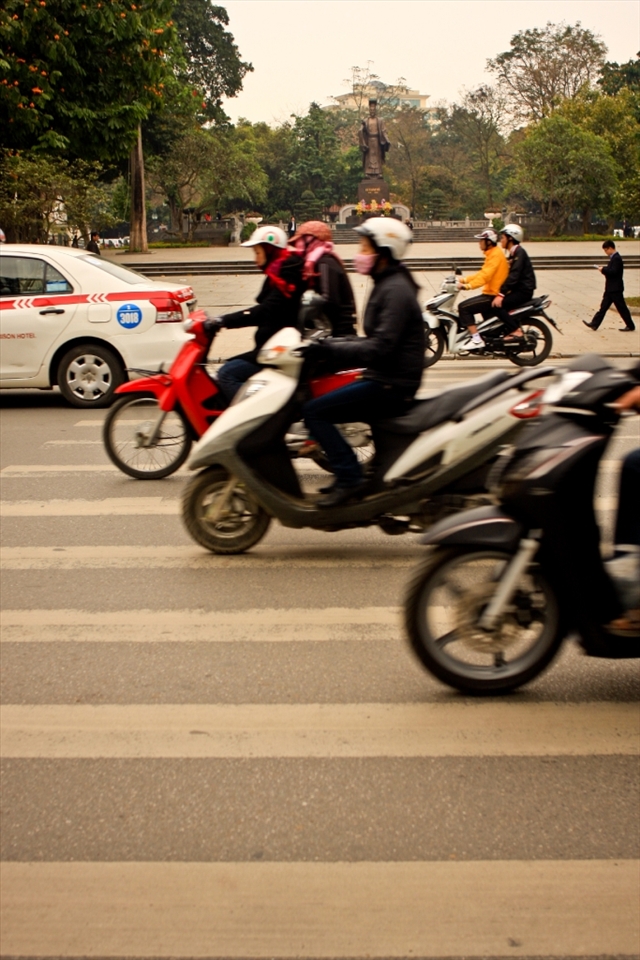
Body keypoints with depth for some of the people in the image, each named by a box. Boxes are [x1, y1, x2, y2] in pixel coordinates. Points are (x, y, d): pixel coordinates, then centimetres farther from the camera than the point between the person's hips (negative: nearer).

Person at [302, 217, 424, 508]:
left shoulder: (395, 290, -15)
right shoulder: (387, 285, 16)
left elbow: (380, 348, -25)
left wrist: (328, 350, -26)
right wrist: (328, 344, 10)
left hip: (392, 385, -11)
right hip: (385, 379, 11)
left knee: (314, 411, -16)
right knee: (320, 406, 16)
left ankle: (350, 477, -15)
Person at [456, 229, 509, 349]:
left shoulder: (495, 255, -16)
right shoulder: (492, 253, 16)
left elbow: (485, 276, -27)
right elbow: (482, 273, 19)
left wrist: (467, 286, -33)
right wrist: (464, 280, 13)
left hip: (493, 296, -11)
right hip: (491, 294, 11)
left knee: (463, 307, -16)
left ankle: (476, 339, -18)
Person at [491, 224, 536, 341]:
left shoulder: (519, 252, -14)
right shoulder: (512, 253, 17)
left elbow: (514, 275, -24)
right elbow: (509, 275, 20)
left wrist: (501, 294, -29)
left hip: (524, 290, -10)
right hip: (517, 289, 10)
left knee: (498, 305, -23)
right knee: (492, 302, 5)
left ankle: (516, 331, -19)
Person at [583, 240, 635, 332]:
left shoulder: (616, 258, -18)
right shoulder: (613, 258, 13)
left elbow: (614, 272, -27)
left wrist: (603, 269, -17)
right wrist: (605, 268, 2)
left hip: (615, 288, -10)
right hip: (610, 288, 10)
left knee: (621, 308, -1)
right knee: (603, 307, 9)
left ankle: (630, 326, 7)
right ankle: (594, 324, 11)